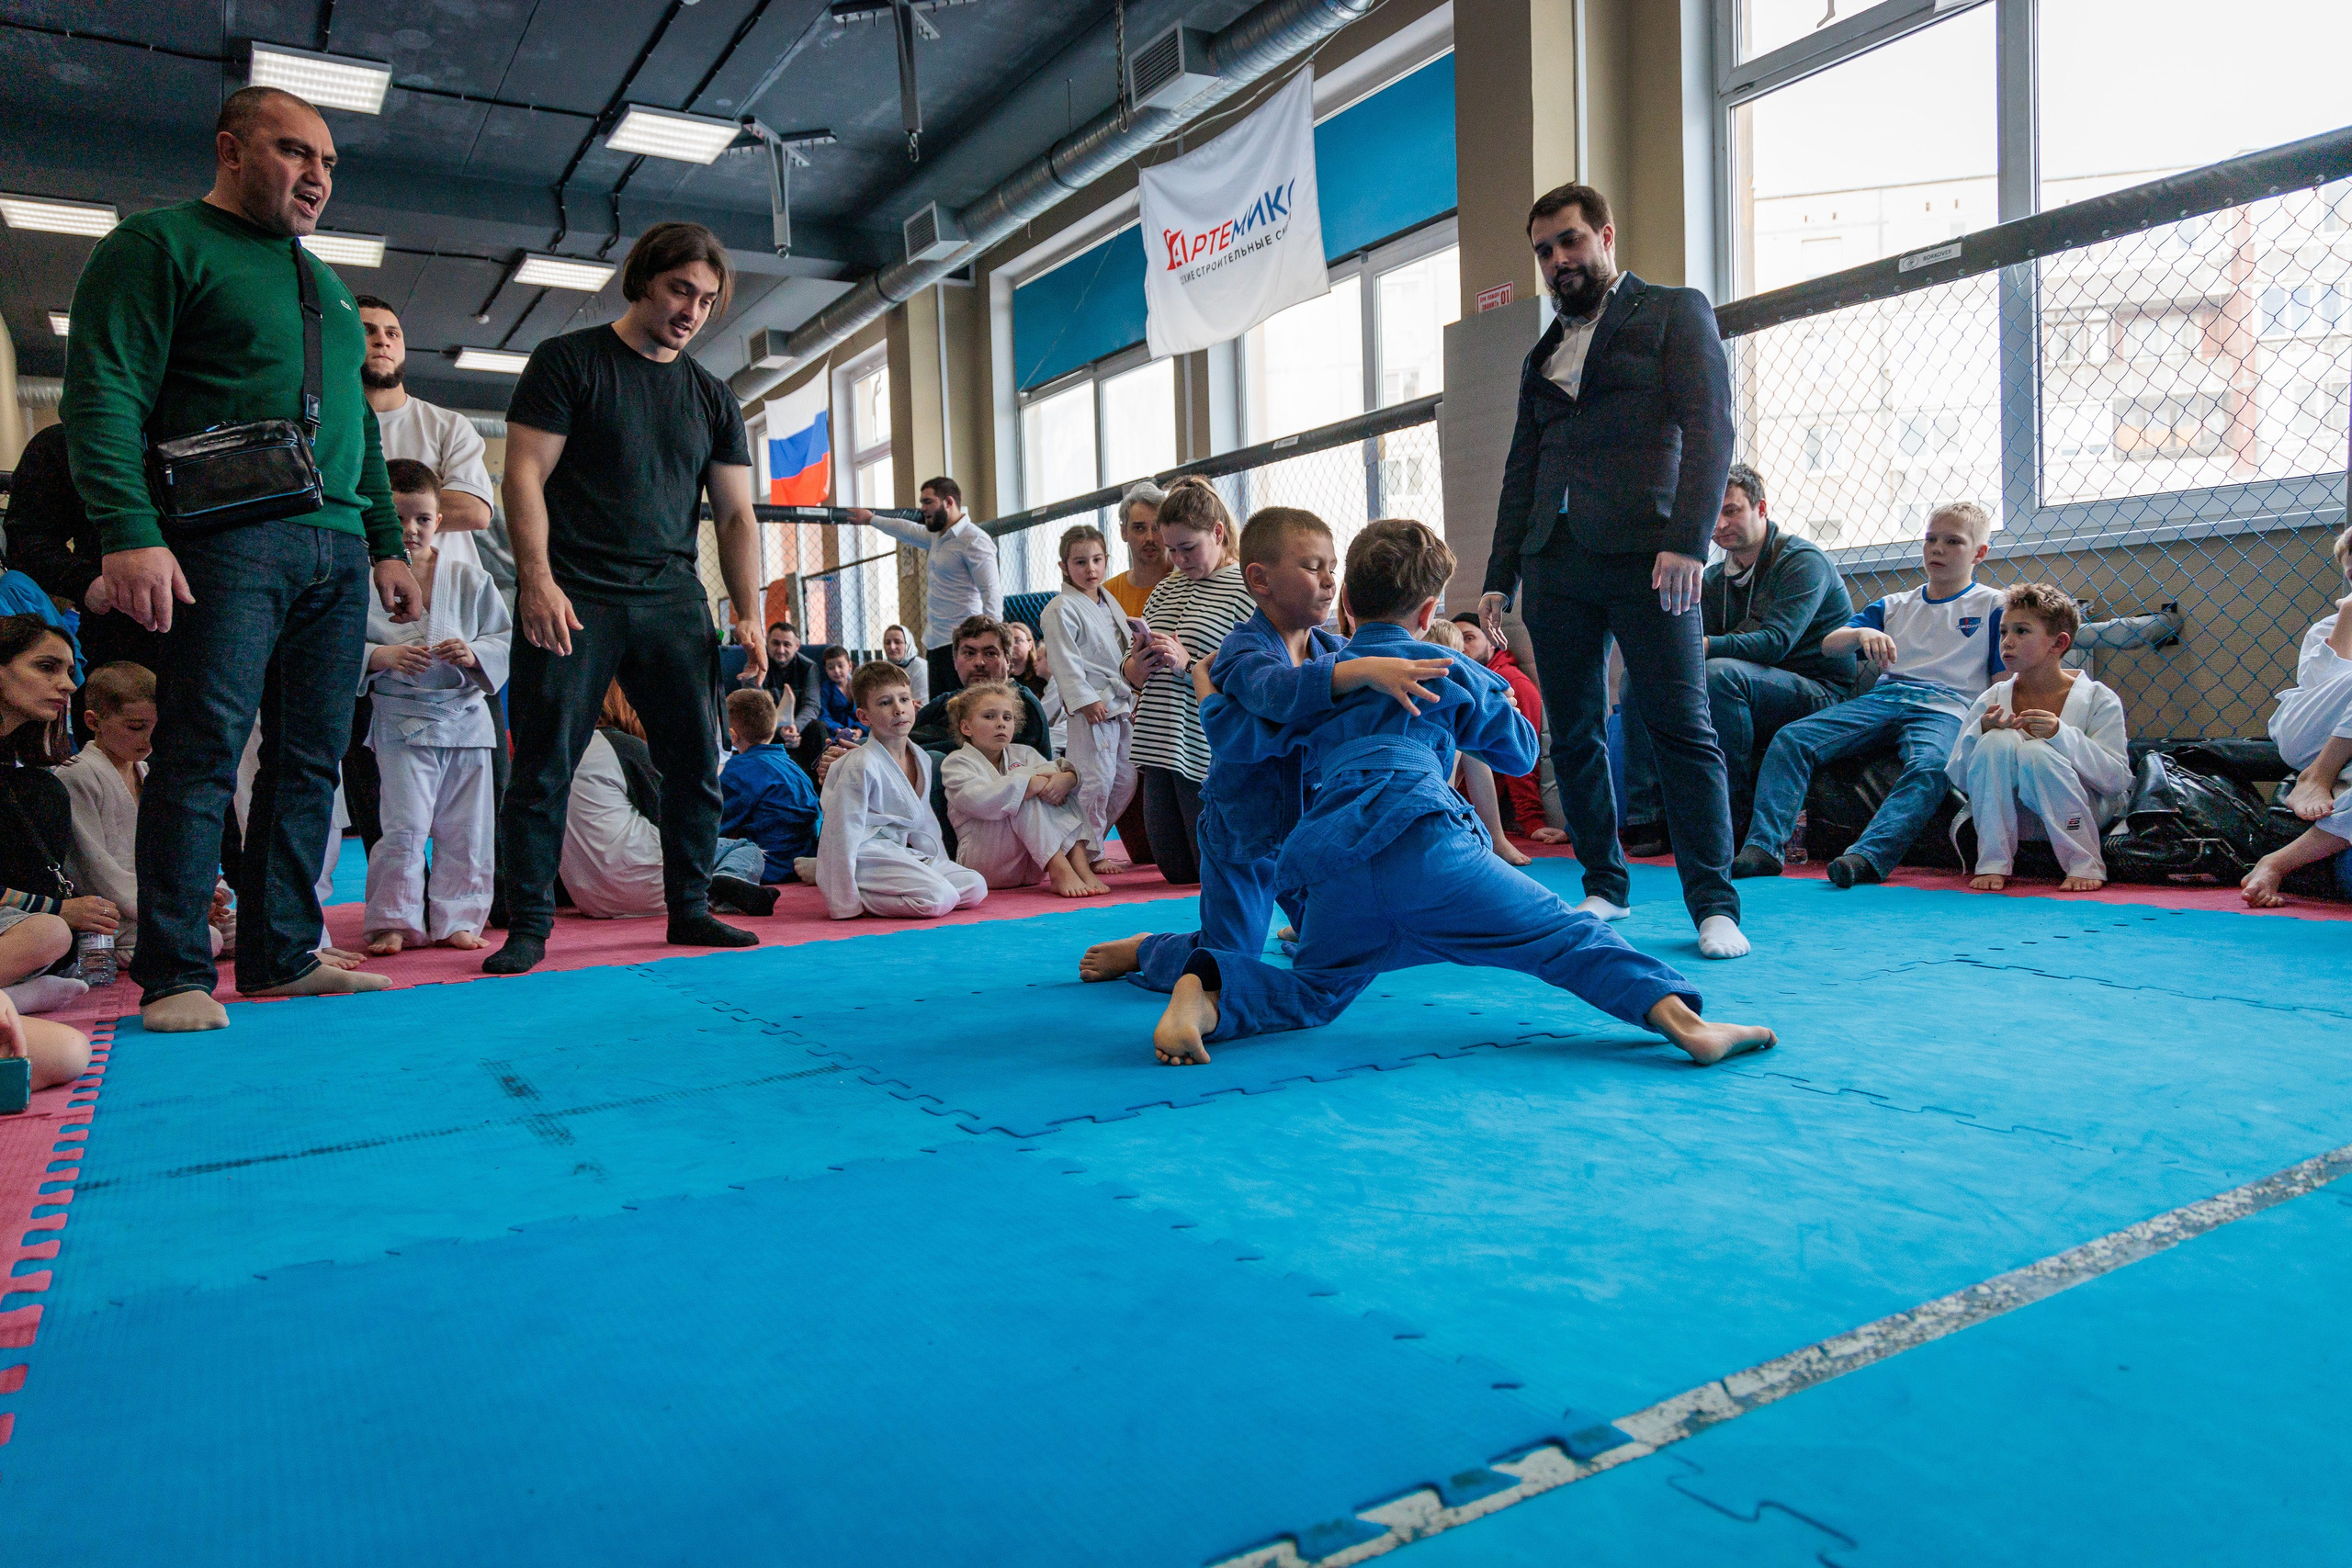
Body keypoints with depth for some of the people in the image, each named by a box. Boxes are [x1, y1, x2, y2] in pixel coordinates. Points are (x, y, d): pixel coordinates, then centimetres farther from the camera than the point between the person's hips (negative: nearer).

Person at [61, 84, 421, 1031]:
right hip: (227, 542, -7)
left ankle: (283, 955, 10)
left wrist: (387, 544, 19)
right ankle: (176, 976, -4)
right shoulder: (161, 245, 4)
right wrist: (130, 533, -18)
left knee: (311, 759, 4)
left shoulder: (327, 284, 26)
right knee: (202, 751, -9)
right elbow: (103, 394, -7)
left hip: (337, 552, 7)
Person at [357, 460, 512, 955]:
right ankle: (392, 921, 8)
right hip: (400, 720, -2)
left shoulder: (470, 578, 3)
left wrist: (473, 655, -14)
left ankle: (457, 918, 19)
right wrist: (382, 656, -18)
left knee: (466, 829, 7)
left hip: (465, 716, 3)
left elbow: (505, 640, 5)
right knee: (405, 827, -6)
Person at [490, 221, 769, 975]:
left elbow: (736, 515, 13)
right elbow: (525, 473, -4)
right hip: (572, 598, -4)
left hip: (673, 602, 4)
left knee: (696, 763, 2)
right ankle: (528, 926, 5)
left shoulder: (712, 398, 15)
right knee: (544, 766, -3)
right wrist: (537, 579, -15)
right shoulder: (568, 361, 4)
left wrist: (749, 615, 2)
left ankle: (689, 910, 15)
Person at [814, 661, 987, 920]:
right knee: (939, 899, -26)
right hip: (866, 856, -9)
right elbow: (843, 833, -17)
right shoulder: (861, 765, -18)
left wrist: (941, 865, 17)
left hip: (901, 854, 9)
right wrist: (844, 903, -18)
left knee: (975, 888, 2)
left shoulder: (922, 758, 8)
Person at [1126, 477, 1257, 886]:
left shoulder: (1247, 588, -7)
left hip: (1209, 752, -7)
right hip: (1160, 746, 7)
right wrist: (1137, 665, -6)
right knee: (1176, 871, 12)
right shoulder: (1165, 589, 15)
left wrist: (1189, 663, -22)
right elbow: (1132, 676, 17)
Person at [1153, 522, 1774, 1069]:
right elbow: (1520, 751, 31)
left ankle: (1204, 990, -11)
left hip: (1327, 862, 3)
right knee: (1564, 933, 0)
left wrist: (1209, 687, 38)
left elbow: (1239, 735, 18)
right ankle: (1678, 1018, -20)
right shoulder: (1450, 668, 21)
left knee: (1314, 993, 17)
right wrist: (1494, 698, 51)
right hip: (1422, 841, -3)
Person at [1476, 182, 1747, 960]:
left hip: (1644, 555, -6)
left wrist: (1687, 541, -17)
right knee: (1574, 734, 6)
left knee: (1683, 729, -7)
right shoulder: (1542, 353, 24)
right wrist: (1499, 576, 15)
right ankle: (1606, 886, 17)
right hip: (1555, 563, 6)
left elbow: (1709, 428, -5)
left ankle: (1715, 904, -2)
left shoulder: (1675, 312, 7)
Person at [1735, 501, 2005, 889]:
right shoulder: (1894, 605, 26)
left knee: (1931, 765, -39)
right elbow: (1828, 646, 15)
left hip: (1945, 706, -3)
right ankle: (1762, 846, -30)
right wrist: (1862, 633, -8)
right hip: (1883, 697, 4)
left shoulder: (1994, 605, 14)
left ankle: (1867, 856, -54)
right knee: (1791, 739, -20)